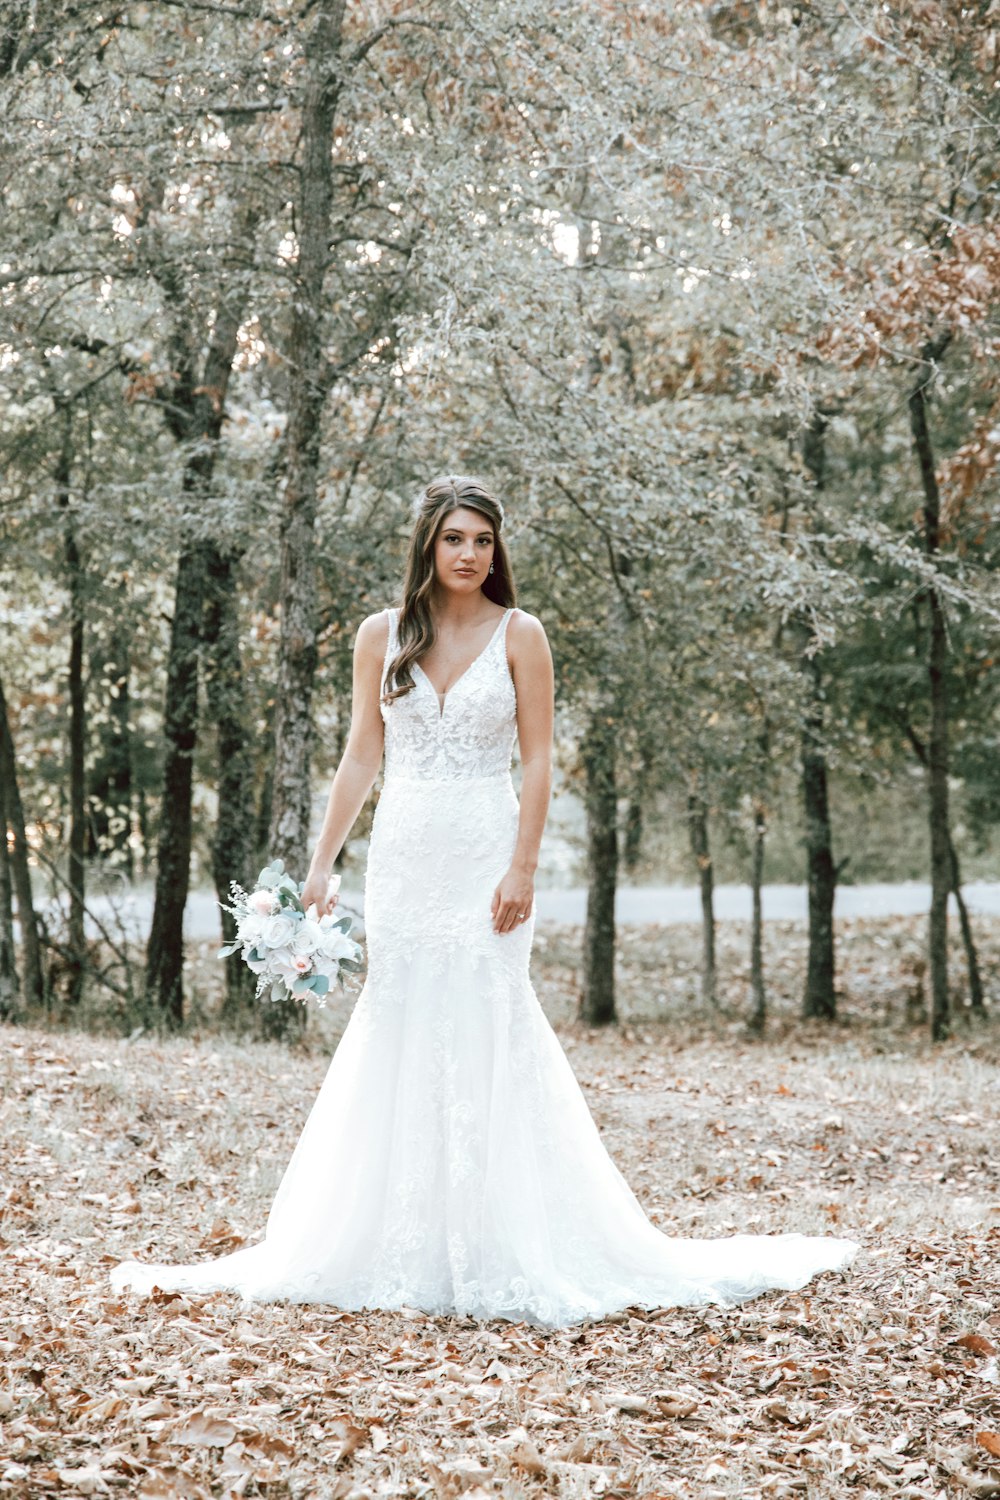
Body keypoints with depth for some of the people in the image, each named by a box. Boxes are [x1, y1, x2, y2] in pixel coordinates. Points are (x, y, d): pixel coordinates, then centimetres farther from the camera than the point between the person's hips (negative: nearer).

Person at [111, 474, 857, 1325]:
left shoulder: (519, 635, 1)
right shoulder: (382, 635, 9)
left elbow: (537, 761, -2)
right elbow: (361, 758, 11)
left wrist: (523, 868, -11)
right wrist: (322, 864, 6)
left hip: (484, 857, -3)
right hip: (403, 857, 3)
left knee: (485, 1029, -6)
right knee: (397, 1030, 3)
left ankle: (498, 1249, 2)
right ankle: (405, 1248, 12)